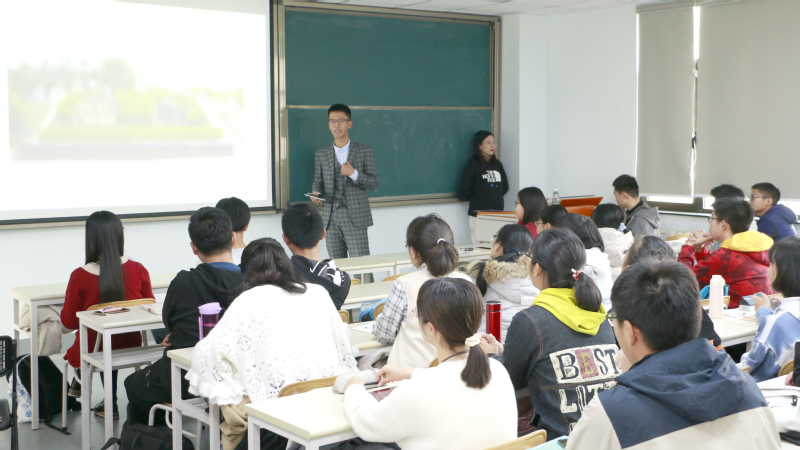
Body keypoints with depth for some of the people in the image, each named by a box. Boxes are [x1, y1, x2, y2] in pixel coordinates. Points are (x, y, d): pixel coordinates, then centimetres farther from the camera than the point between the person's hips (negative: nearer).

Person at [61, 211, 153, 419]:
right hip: (131, 348, 2)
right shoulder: (138, 270, -11)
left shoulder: (80, 276, -16)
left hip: (92, 351, -2)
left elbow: (69, 321, -5)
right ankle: (109, 403, 39)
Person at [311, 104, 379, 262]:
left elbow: (373, 183, 2)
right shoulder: (321, 154, 15)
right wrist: (316, 194, -5)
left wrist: (354, 173, -14)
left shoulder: (363, 151, 6)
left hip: (355, 218, -3)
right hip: (330, 217, 3)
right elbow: (318, 181, 18)